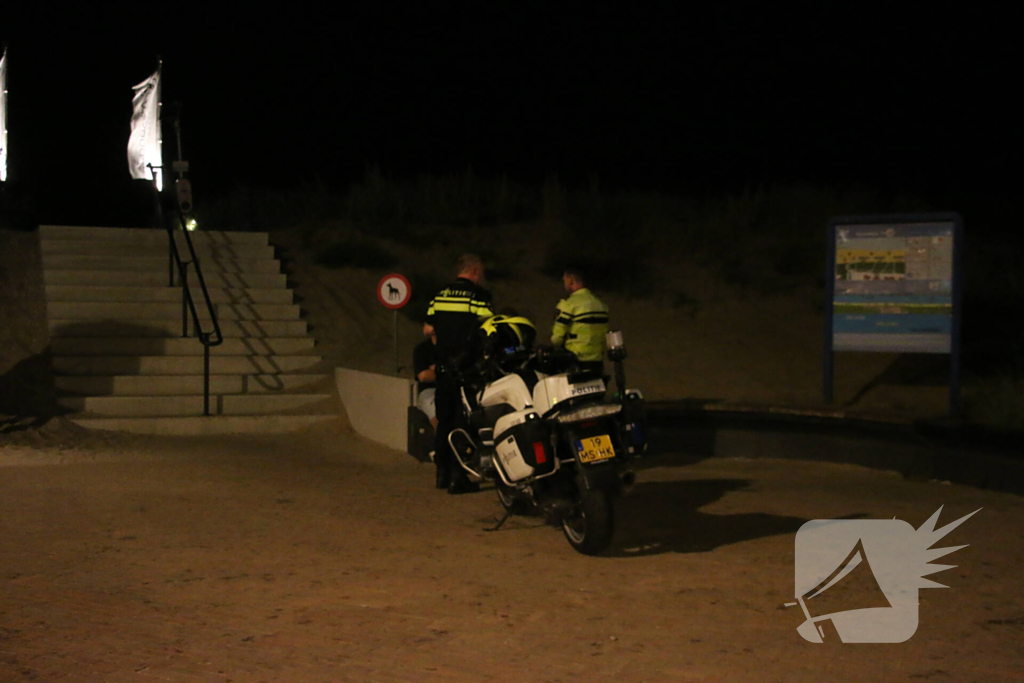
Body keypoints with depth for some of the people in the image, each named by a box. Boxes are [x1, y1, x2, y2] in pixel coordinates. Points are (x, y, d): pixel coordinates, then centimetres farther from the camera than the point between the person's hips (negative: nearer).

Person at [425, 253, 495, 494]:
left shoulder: (439, 296, 10)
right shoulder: (478, 296, -8)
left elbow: (429, 329, 14)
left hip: (443, 367, 6)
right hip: (467, 369, -6)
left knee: (444, 420, 14)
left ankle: (441, 473, 19)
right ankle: (457, 476, -4)